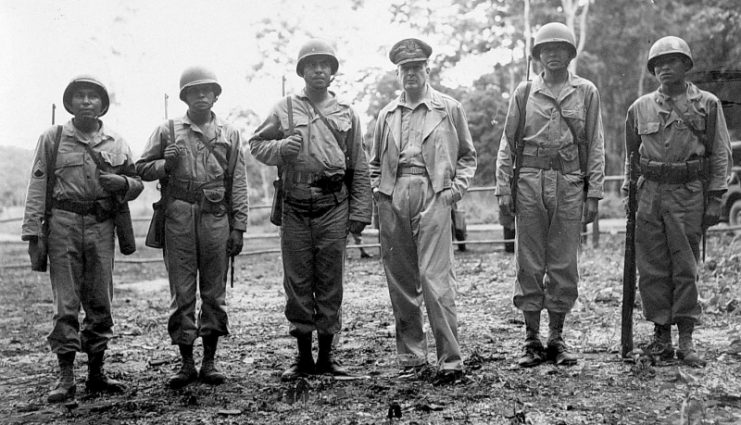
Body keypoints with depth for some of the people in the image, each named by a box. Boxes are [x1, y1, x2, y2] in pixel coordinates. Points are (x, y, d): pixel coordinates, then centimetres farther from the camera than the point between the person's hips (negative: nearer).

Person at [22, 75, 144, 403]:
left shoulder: (117, 144, 12)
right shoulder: (53, 138, 6)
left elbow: (137, 184, 17)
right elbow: (37, 187, 2)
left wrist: (121, 183, -7)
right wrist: (33, 232, -5)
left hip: (102, 227, 3)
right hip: (63, 225, -2)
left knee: (100, 301, 5)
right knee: (66, 302, -3)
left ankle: (96, 373, 15)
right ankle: (65, 376, 2)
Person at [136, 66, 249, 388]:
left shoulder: (229, 134, 12)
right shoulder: (167, 131, 11)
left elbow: (238, 183, 9)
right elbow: (142, 168, 13)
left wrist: (238, 226, 2)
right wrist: (166, 165, -8)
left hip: (216, 217, 1)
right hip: (178, 217, -1)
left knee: (214, 291, 4)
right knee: (181, 291, 0)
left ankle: (210, 361, 12)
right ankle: (186, 363, 8)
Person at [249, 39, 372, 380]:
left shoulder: (346, 114, 12)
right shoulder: (284, 109, 10)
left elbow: (359, 168, 11)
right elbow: (256, 144, 11)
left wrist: (360, 212, 5)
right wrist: (280, 148, -10)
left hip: (334, 207, 0)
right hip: (295, 207, 0)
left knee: (330, 281, 3)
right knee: (297, 282, 3)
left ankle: (326, 355, 13)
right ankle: (303, 357, 14)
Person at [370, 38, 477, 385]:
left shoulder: (449, 108, 9)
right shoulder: (387, 114, 17)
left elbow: (467, 155, 13)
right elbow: (376, 161, 25)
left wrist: (456, 187, -1)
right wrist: (377, 189, 9)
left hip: (433, 196, -4)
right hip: (393, 199, 4)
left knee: (435, 278, -11)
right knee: (400, 280, 6)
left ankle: (450, 360, -5)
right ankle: (411, 357, 16)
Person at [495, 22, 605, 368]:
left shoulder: (586, 92, 8)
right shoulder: (524, 92, 8)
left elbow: (595, 146, 6)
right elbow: (507, 144, 8)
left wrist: (594, 193, 0)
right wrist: (503, 189, 0)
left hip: (570, 184, 0)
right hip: (529, 182, 0)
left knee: (564, 265, 3)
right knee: (529, 265, 2)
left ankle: (557, 339, 15)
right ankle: (531, 341, 11)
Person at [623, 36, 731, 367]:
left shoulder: (707, 105, 4)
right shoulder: (640, 108, 10)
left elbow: (721, 154, 3)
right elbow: (631, 153, 20)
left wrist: (715, 199, -3)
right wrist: (627, 190, 13)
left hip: (689, 194, -2)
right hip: (649, 192, 2)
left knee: (685, 268, -1)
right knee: (651, 268, 2)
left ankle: (686, 341, 5)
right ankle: (661, 334, 12)